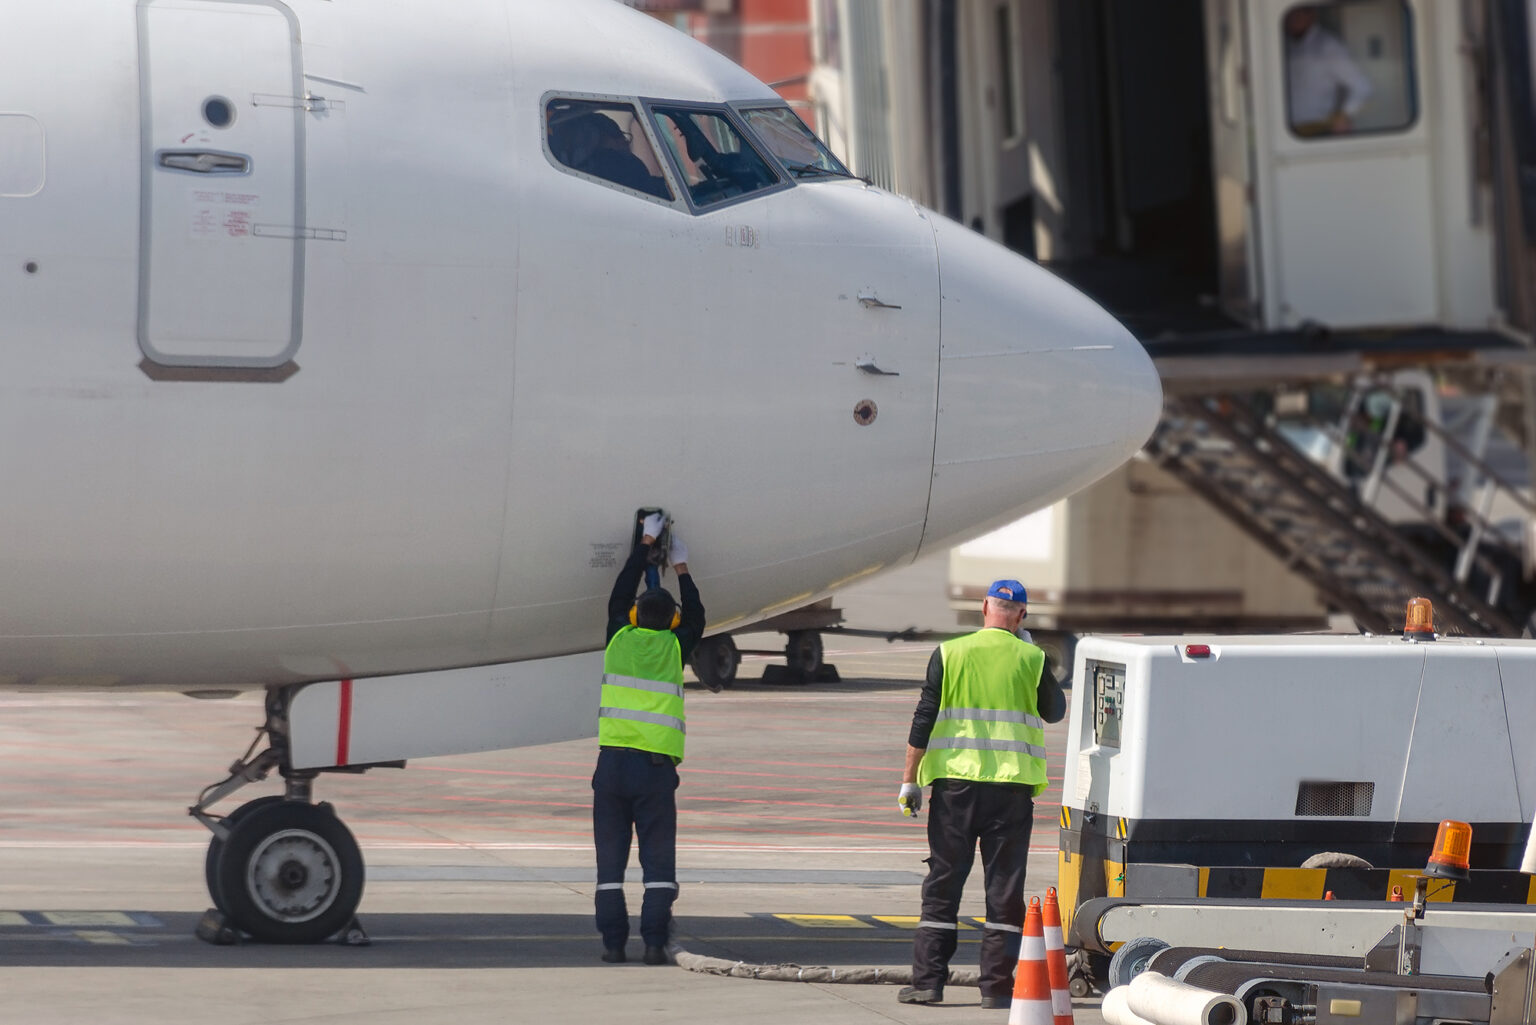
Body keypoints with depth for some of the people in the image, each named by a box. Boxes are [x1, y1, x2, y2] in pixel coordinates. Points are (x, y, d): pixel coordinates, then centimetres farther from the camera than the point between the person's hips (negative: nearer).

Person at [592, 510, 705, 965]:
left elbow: (619, 596, 26)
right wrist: (681, 568, 37)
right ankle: (655, 940, -8)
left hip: (613, 760, 1)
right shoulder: (674, 648, 5)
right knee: (658, 858, 1)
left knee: (611, 856, 4)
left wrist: (646, 543, 34)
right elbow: (696, 618, 27)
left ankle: (613, 940, -1)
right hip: (656, 765, -1)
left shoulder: (620, 638, 7)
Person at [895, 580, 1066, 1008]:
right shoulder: (1031, 659, -1)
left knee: (942, 884, 7)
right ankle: (997, 985, 2)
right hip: (1011, 787, 0)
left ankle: (927, 980, 5)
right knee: (1005, 887, 4)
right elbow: (1055, 711, 15)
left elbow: (924, 720, -1)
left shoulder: (950, 654, -1)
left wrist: (909, 780, 4)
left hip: (955, 782, 0)